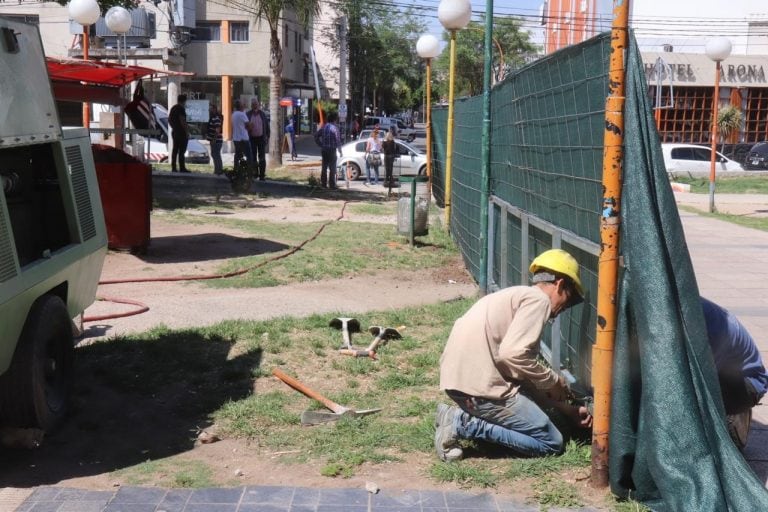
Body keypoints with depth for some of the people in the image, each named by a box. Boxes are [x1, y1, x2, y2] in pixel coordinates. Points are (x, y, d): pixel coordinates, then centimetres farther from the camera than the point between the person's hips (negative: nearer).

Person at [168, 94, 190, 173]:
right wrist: (187, 131, -17)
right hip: (181, 132, -9)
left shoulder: (173, 108, 14)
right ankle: (182, 168, -10)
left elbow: (169, 120, 21)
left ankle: (173, 167, 10)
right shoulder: (181, 109, -14)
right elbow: (182, 121, -20)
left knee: (175, 150, 10)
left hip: (174, 132, 9)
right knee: (181, 150, -8)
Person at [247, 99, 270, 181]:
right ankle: (255, 173, 16)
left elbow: (267, 125, 7)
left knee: (262, 157, -1)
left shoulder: (262, 114, 4)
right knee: (253, 157, 7)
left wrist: (267, 136, 4)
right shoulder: (248, 114, 0)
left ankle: (262, 175, 2)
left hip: (261, 138, 0)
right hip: (252, 138, 0)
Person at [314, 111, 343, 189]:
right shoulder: (334, 128, -11)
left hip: (324, 150, 6)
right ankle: (332, 184, 0)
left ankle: (323, 184, 14)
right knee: (332, 168, 0)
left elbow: (316, 136, 10)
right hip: (332, 150, -6)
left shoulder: (324, 127, 7)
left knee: (324, 167, 11)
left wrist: (320, 145, 13)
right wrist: (340, 151, -5)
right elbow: (338, 140, -11)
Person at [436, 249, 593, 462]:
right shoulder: (538, 299, -6)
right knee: (551, 443, 2)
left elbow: (525, 371, 25)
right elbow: (513, 354, -21)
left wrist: (567, 409, 26)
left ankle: (464, 416, 11)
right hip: (480, 385, -9)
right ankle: (464, 424, -7)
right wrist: (553, 381, -5)